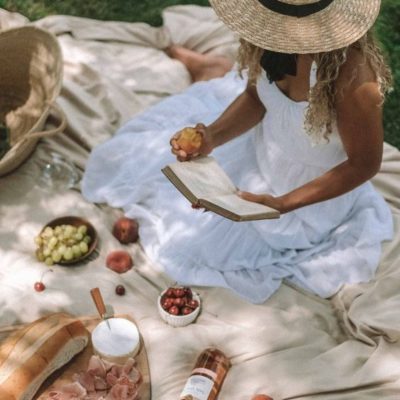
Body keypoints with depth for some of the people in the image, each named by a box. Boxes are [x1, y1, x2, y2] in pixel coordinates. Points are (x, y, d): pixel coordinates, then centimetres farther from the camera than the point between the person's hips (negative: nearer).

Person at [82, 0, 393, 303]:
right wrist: (212, 137, -27)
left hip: (308, 189, -5)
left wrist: (283, 205, -33)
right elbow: (254, 96, -8)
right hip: (262, 150, 6)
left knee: (189, 232, 6)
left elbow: (365, 165, -26)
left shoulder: (352, 77, -41)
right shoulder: (271, 34, -24)